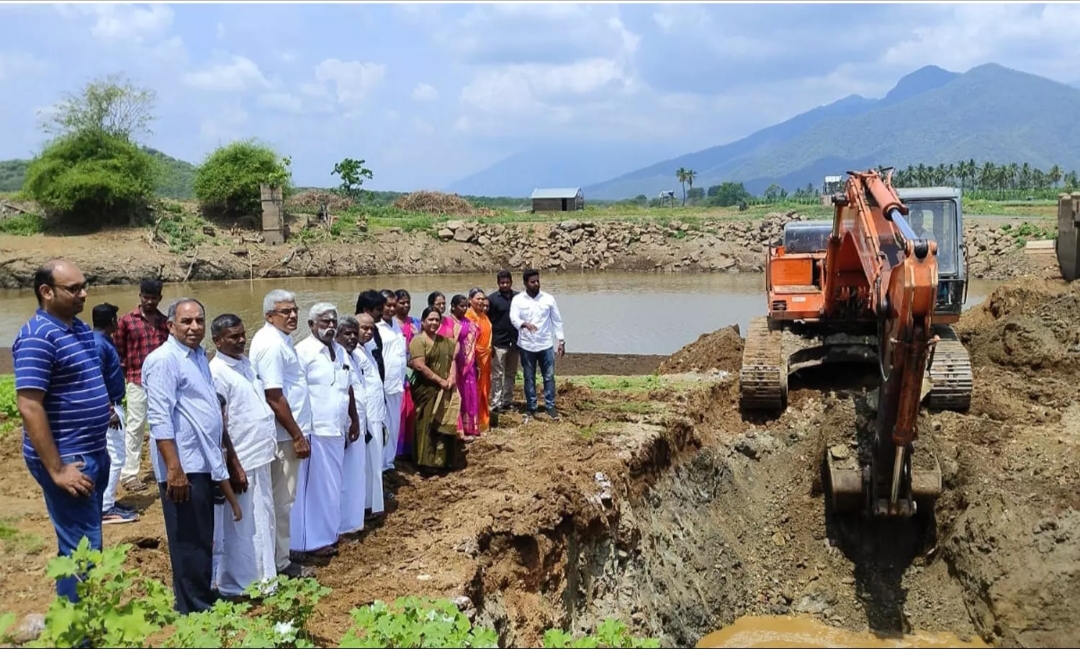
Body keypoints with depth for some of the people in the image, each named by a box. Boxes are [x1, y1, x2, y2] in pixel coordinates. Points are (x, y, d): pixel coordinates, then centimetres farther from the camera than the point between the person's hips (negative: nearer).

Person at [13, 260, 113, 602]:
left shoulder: (81, 329, 9)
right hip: (68, 460, -9)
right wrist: (56, 470, -23)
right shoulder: (37, 337, -18)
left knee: (83, 542, 18)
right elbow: (29, 407, -23)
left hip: (93, 454, 9)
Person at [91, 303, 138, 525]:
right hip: (109, 408, -11)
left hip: (112, 406, 11)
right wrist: (110, 411, -25)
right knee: (115, 457, -7)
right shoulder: (99, 344, -20)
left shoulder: (103, 341, 11)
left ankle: (107, 502, 22)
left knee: (111, 456, 15)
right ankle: (106, 509, -3)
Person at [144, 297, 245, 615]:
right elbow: (160, 419, -21)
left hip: (205, 463, 9)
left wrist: (229, 456, 22)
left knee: (203, 540, 18)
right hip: (183, 467, -9)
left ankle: (205, 599, 30)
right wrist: (174, 468, -26)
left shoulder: (199, 355, 14)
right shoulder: (163, 360, -14)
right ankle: (193, 610, 11)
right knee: (189, 543, 0)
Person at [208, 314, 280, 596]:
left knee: (263, 520, 17)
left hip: (261, 456, 9)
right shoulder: (216, 372, -15)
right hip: (242, 460, -9)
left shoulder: (246, 363, 11)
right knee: (243, 526, 2)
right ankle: (238, 585, 14)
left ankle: (263, 578, 30)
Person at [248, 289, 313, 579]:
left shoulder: (280, 339, 11)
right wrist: (297, 436, -19)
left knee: (282, 498, 18)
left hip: (288, 431, 10)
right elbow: (274, 397, -23)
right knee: (282, 499, 1)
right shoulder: (271, 345, -20)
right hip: (284, 435, -10)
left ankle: (279, 554, 29)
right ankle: (279, 562, 12)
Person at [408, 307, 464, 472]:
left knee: (446, 424, 9)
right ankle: (427, 462, 1)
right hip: (427, 390, -7)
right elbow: (419, 366, -18)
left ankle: (444, 460, 19)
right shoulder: (418, 340, -9)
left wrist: (451, 377, -1)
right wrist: (440, 381, -16)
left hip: (446, 390, 7)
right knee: (428, 426, -4)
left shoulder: (444, 340, 14)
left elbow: (453, 359, 19)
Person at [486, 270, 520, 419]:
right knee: (497, 375, -2)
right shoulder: (492, 299, -4)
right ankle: (495, 404, 1)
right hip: (499, 344, -4)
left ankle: (507, 401, 19)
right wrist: (489, 343, -8)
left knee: (511, 374, 10)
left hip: (514, 343, 4)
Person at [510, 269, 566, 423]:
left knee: (549, 377, 3)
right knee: (529, 378, 8)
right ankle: (531, 408, 17)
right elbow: (513, 318, -17)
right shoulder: (518, 299, -3)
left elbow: (557, 320, 5)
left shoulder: (548, 298, 0)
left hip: (546, 345, 1)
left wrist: (561, 341, 1)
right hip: (526, 346, -1)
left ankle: (551, 407, 12)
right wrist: (525, 324, -38)